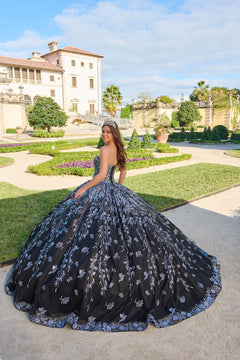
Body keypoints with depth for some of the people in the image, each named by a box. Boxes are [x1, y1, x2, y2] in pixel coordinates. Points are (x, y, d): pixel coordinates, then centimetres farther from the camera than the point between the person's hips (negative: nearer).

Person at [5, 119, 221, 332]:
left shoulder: (105, 150, -17)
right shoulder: (118, 150, 10)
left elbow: (101, 175, -24)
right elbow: (124, 171, 21)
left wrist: (83, 189, -15)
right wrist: (119, 187, 28)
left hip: (99, 193, -9)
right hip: (113, 192, 9)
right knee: (129, 222, 17)